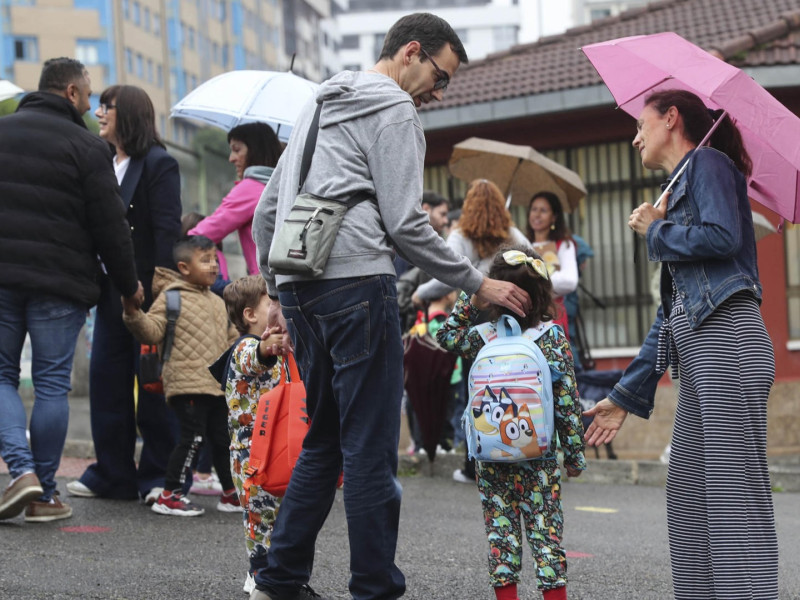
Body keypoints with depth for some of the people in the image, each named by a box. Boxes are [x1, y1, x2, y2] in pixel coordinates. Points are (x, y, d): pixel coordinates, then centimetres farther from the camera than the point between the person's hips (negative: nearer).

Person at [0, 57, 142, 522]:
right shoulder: (86, 146, -6)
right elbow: (110, 225, -6)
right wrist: (129, 284, 6)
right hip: (60, 283, -3)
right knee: (52, 384, 4)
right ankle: (44, 495, 8)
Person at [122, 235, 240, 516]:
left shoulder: (218, 302, 21)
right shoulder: (170, 297, -3)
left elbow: (232, 339, 29)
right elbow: (152, 332, -12)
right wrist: (134, 314, -26)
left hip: (218, 385, 7)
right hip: (187, 385, -7)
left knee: (222, 438, 11)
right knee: (192, 438, -11)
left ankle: (230, 494, 25)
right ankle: (168, 496, -1)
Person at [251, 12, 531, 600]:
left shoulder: (318, 106, 25)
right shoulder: (393, 111, -1)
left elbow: (267, 209, 25)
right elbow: (405, 223, -9)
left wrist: (278, 291, 28)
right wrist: (480, 283, -2)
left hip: (299, 285, 9)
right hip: (355, 282, -9)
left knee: (324, 440, 15)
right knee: (371, 448, -5)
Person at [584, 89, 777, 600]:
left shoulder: (708, 163, 3)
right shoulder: (679, 191, 28)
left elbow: (722, 236, -18)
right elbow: (672, 309, 26)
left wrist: (656, 230, 1)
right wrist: (627, 395, 25)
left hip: (727, 343, -10)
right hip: (697, 355, 10)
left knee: (736, 490, -12)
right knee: (688, 494, 8)